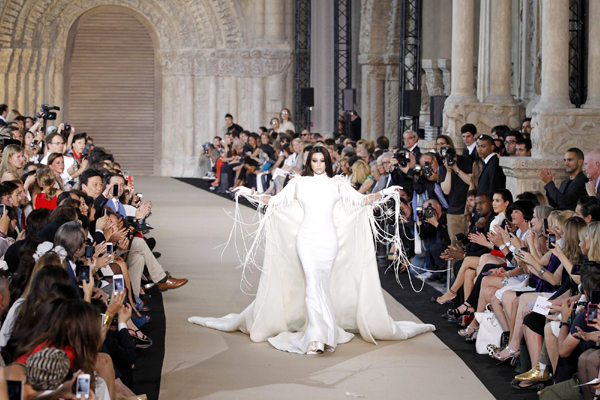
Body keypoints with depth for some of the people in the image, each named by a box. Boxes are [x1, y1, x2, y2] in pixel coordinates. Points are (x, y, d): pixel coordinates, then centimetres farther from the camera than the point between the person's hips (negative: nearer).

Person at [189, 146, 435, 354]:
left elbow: (360, 200, 9)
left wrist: (382, 195, -4)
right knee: (313, 282, -14)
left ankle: (319, 333, 10)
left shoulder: (337, 184, 12)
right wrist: (252, 195, 0)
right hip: (306, 238, -1)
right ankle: (318, 335, -17)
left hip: (329, 239, 1)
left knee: (320, 284, 1)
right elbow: (275, 202, 10)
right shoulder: (299, 183, 11)